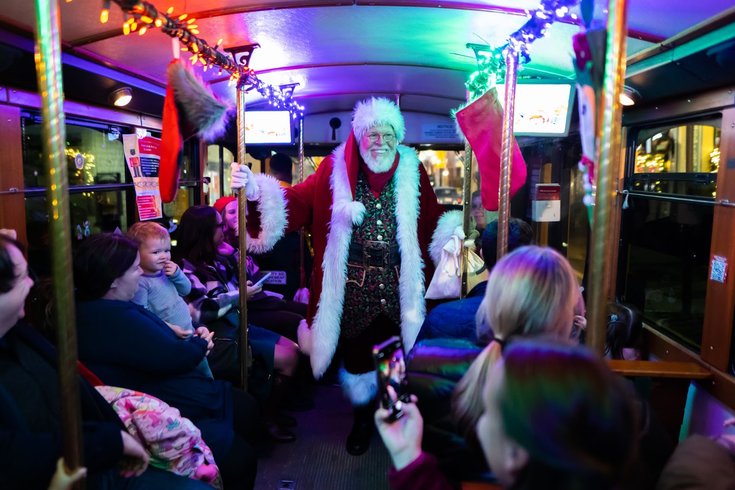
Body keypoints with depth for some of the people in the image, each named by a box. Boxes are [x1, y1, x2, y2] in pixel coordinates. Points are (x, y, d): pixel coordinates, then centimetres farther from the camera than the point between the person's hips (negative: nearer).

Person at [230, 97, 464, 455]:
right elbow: (300, 201, -9)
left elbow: (434, 220, 4)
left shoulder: (412, 173, 1)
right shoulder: (336, 171, -3)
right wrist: (256, 189, -23)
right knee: (357, 355, 16)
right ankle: (362, 419, 42)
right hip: (354, 289, 0)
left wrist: (458, 231, -13)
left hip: (400, 290, 1)